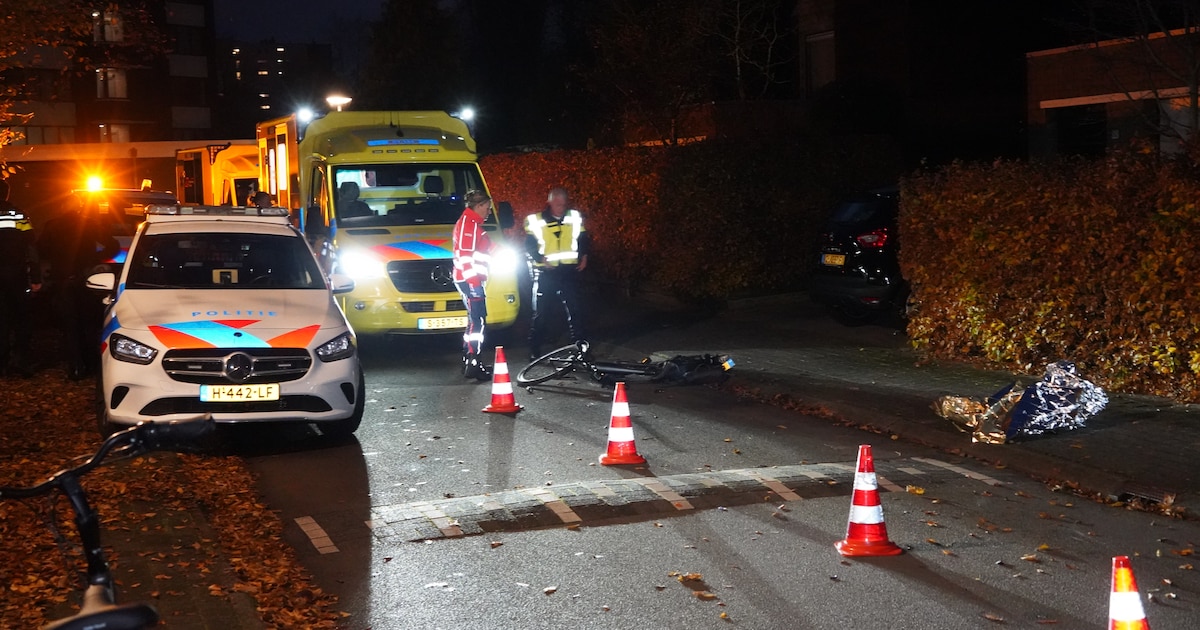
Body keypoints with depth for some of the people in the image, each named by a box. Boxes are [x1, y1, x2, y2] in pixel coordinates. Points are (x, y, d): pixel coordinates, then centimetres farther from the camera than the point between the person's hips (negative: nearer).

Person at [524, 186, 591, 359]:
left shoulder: (575, 218, 7)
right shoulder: (536, 221, -2)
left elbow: (584, 240, 17)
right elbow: (529, 246, -1)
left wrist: (583, 257, 3)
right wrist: (540, 259, -16)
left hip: (569, 271, 2)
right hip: (545, 273, -2)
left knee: (573, 309, -2)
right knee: (539, 313, 2)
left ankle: (580, 345, 3)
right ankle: (534, 351, 10)